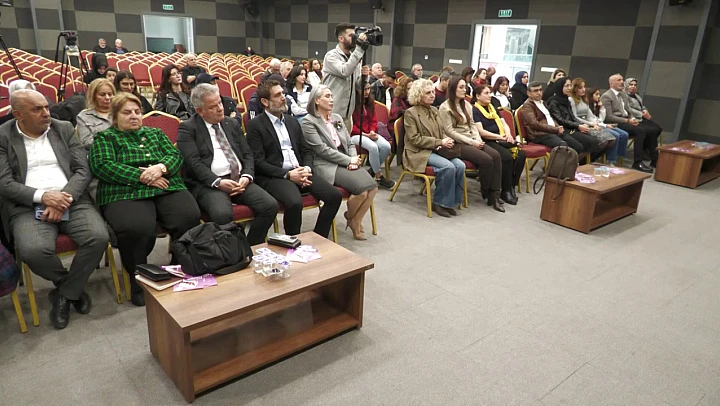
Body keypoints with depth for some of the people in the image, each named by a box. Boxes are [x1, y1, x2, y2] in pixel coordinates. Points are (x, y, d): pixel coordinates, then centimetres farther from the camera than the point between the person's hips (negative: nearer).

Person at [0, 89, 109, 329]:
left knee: (99, 237, -26)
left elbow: (83, 171, 4)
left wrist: (64, 199, -13)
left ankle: (64, 293, -2)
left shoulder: (64, 129, 11)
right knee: (33, 251, -31)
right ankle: (72, 287, 2)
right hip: (27, 207, -2)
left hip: (72, 201, 2)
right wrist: (43, 196, -18)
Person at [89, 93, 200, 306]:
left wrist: (160, 168, -9)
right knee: (138, 229, -35)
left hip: (167, 189, 3)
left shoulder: (155, 133, 27)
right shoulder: (104, 137, 15)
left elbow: (176, 155, 13)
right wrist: (141, 176, -11)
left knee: (190, 219, -28)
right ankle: (138, 281, -9)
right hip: (126, 193, -3)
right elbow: (102, 166, -2)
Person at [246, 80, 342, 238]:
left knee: (335, 195, -13)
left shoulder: (292, 121, 19)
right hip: (274, 176, -6)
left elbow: (306, 150, 18)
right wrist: (287, 175, -17)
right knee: (295, 202, -35)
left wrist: (307, 168, -5)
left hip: (300, 172, 6)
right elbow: (258, 162, -8)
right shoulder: (255, 125, -1)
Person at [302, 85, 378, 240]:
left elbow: (350, 143, 16)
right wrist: (349, 160, -13)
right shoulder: (309, 122, -4)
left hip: (347, 163, 7)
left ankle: (356, 220, 3)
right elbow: (322, 149, -13)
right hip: (327, 166, -6)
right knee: (362, 188, -25)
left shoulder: (337, 117, 18)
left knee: (372, 187, -18)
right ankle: (350, 217, 5)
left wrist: (354, 160, -5)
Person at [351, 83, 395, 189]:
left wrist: (372, 131, -5)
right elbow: (351, 125, -10)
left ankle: (372, 171, -2)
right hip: (355, 135, -7)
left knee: (386, 146, -20)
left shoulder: (370, 102, 12)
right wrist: (365, 135, -14)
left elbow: (373, 120, 16)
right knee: (373, 147, -33)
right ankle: (379, 177, -17)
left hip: (369, 133, 7)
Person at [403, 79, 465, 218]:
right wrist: (440, 142, -16)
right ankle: (439, 203, -14)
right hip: (419, 153, -7)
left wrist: (447, 140, -3)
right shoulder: (410, 113, -4)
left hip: (436, 150, 7)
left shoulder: (434, 110, 18)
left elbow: (441, 132, 23)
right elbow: (414, 139, -12)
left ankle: (452, 201, -8)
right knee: (448, 167, -29)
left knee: (460, 165, -20)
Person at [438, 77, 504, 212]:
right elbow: (449, 131, -12)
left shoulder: (466, 104, 17)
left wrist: (478, 139, -4)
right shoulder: (445, 107, -6)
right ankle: (485, 192, -2)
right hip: (457, 144, -7)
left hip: (471, 141, 7)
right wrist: (471, 142, -16)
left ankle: (494, 195, -18)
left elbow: (472, 125, 17)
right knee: (486, 160, -26)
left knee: (496, 155, -19)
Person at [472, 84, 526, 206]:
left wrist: (508, 134, -5)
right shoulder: (474, 110, 0)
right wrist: (501, 137, -13)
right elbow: (481, 132, -11)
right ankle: (506, 191, -18)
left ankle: (512, 186, -9)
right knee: (507, 157, -31)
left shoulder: (493, 107, 23)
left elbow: (504, 123, 19)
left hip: (501, 140, 7)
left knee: (521, 155, -18)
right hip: (486, 142, -7)